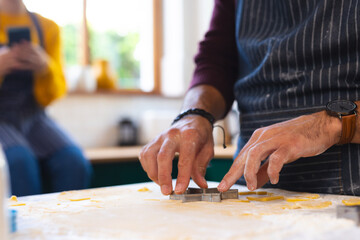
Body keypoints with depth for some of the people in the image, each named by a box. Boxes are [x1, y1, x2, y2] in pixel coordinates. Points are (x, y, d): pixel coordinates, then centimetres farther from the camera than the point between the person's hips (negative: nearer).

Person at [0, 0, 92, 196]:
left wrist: (45, 67, -14)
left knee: (74, 163, -25)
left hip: (33, 118, 3)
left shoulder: (48, 27, 7)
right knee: (20, 161, -32)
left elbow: (50, 96, 7)